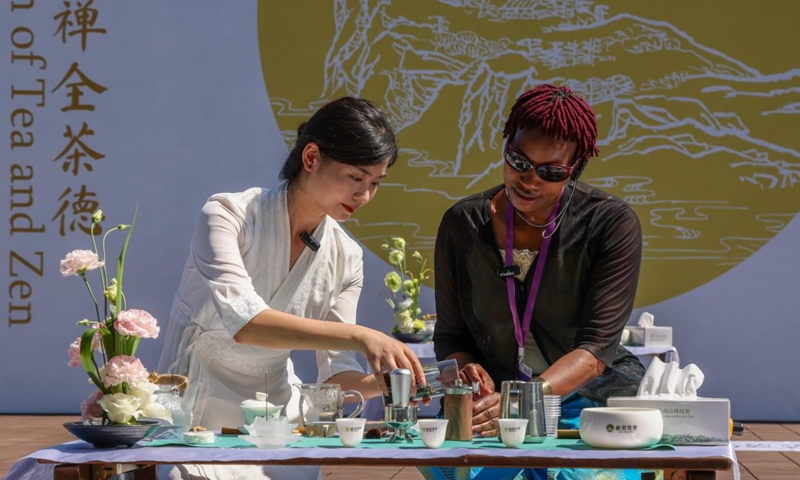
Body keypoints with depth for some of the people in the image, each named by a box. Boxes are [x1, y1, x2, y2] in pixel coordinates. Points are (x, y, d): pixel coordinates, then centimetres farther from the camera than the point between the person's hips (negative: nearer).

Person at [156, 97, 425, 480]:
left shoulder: (345, 258, 2)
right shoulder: (228, 215, -13)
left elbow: (336, 374, 3)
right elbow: (242, 321, -30)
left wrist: (381, 383, -19)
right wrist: (359, 336, -37)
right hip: (197, 417, -5)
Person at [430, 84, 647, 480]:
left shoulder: (612, 224, -6)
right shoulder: (463, 224, 3)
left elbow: (595, 347, -14)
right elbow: (449, 336, 10)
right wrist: (469, 372, -14)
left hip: (592, 397, -1)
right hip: (494, 401, 1)